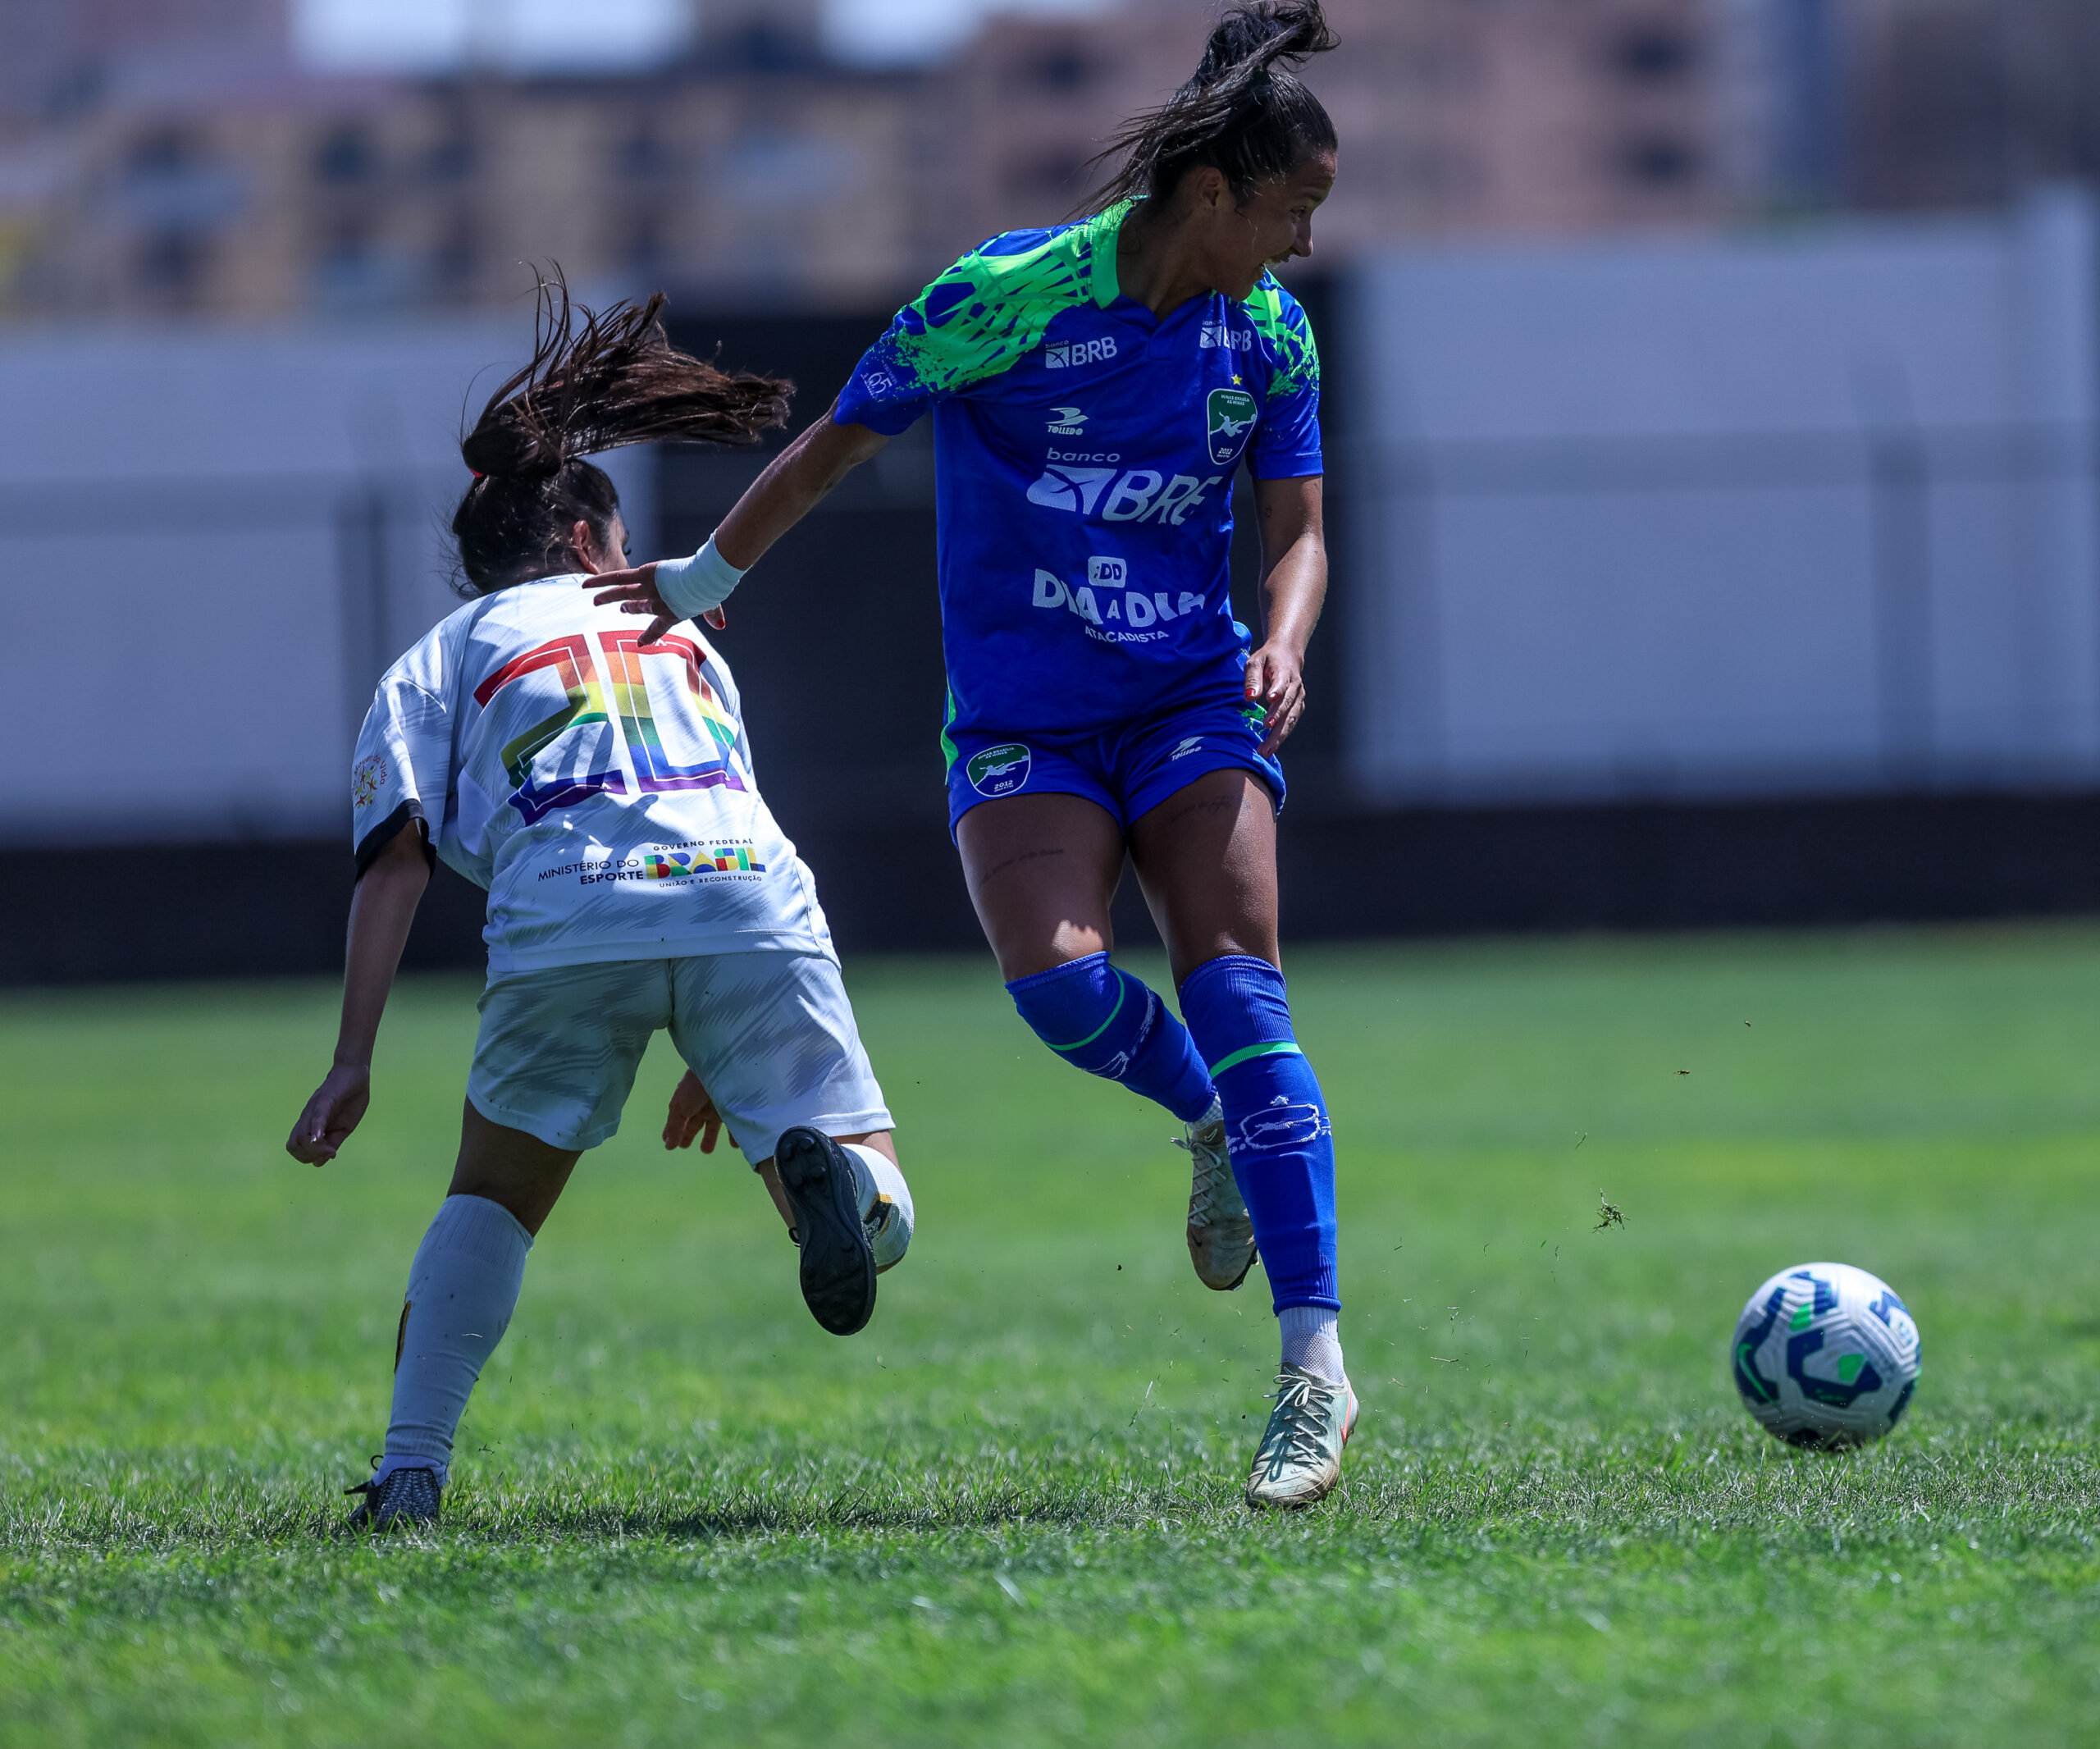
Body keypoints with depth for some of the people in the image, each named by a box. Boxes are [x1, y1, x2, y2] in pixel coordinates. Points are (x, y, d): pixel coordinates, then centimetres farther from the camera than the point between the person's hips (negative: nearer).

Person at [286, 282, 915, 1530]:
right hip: (752, 892, 1)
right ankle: (828, 1167, -30)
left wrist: (355, 1062, 6)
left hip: (569, 910, -1)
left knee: (493, 1199, 19)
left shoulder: (437, 662, 25)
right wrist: (722, 1054, 39)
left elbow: (398, 858, 11)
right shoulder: (673, 632, 35)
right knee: (876, 1227, 7)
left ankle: (410, 1474, 3)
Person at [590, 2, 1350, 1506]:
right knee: (1058, 979, -27)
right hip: (1021, 720, -2)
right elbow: (843, 440, 0)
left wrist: (1282, 643, -12)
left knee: (1235, 988, -18)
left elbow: (1296, 532, 10)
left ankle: (1316, 1369, -20)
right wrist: (702, 584, 8)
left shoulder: (1271, 334, 1)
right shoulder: (1007, 296, -12)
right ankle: (1215, 1127, 7)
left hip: (1192, 706, 2)